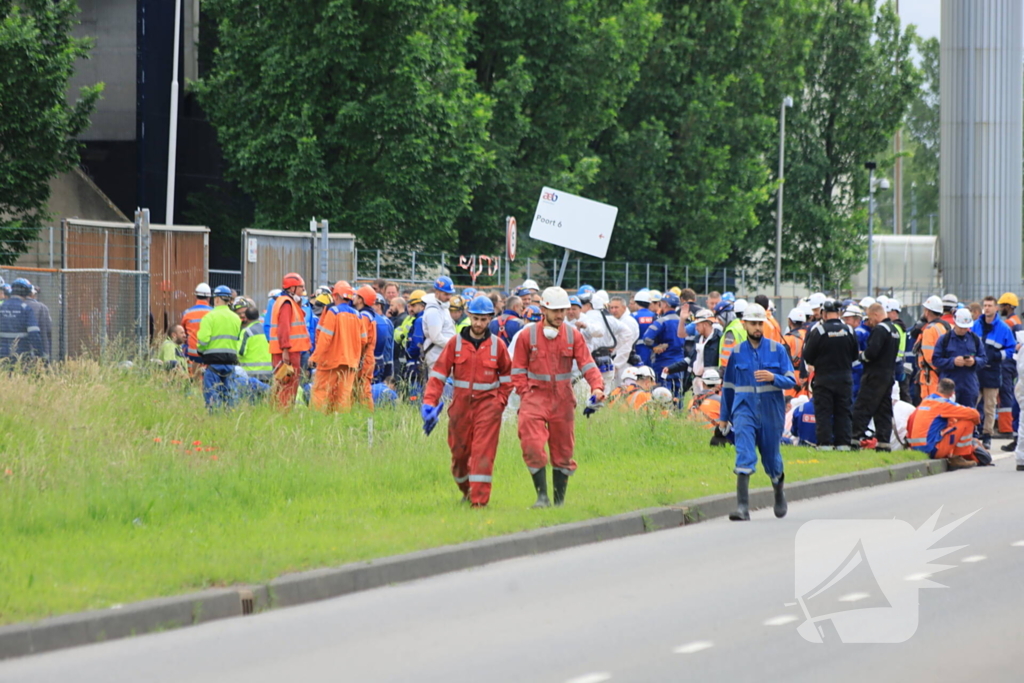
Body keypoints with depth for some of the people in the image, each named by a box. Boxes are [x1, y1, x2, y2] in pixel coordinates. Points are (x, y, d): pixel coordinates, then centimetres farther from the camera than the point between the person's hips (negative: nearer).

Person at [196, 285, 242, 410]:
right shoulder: (236, 318, 9)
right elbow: (239, 340, 9)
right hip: (231, 360, 4)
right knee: (230, 394, 8)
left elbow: (202, 340, -13)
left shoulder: (209, 317, -7)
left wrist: (200, 350, 5)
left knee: (212, 394, -1)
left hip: (213, 359, -4)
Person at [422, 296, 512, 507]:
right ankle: (466, 490, 34)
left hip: (487, 404, -2)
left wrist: (501, 400, 3)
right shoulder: (455, 343, 1)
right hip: (461, 403, 2)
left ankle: (479, 498, -12)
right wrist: (429, 402, -11)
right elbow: (438, 373, -1)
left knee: (483, 452, -12)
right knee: (459, 451, 10)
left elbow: (507, 375, 14)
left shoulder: (498, 345, 1)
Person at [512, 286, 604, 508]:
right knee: (532, 446, -16)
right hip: (536, 396, -2)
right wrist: (525, 393, -9)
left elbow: (587, 364, -1)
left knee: (563, 450, 8)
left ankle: (559, 499, 18)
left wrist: (597, 386, -18)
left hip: (563, 400, 2)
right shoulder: (528, 335, 0)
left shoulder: (573, 336, 4)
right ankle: (542, 496, -9)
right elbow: (518, 369, 4)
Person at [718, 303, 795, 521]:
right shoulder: (737, 352, 5)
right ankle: (742, 507, -23)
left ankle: (779, 492, 45)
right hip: (744, 409, 0)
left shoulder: (777, 349, 0)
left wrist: (773, 378, -23)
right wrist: (724, 416, 18)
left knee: (771, 456, 14)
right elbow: (728, 386, 14)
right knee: (744, 455, -17)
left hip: (771, 411, 0)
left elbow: (791, 381, -2)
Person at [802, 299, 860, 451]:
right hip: (844, 378, 4)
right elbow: (855, 355, 10)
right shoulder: (848, 330, 1)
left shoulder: (818, 330, -12)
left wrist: (814, 364, 12)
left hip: (824, 377, -4)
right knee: (843, 411, 10)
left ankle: (825, 443, -3)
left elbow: (807, 356, -9)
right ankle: (843, 442, 8)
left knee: (823, 411, 1)